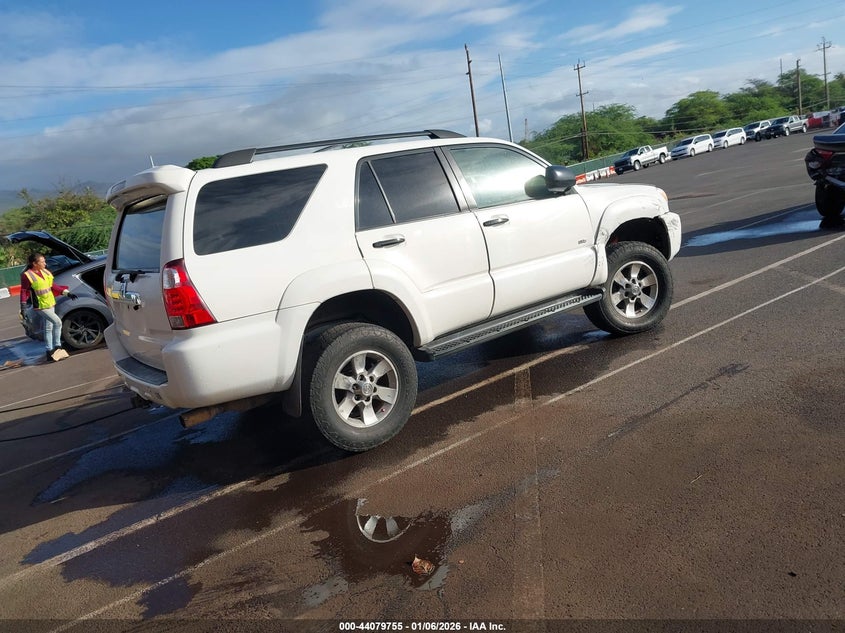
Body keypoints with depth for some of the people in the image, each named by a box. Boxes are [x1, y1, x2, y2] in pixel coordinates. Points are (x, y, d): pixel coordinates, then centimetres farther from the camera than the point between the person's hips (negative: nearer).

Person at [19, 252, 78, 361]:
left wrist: (67, 293, 10)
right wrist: (23, 308, -12)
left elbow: (53, 286, 15)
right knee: (57, 322, -18)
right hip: (40, 306, -7)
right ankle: (57, 346, -7)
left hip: (50, 304, 7)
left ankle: (50, 352, 20)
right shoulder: (27, 275, -14)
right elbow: (24, 292, -10)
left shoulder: (45, 272, 5)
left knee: (48, 328, 13)